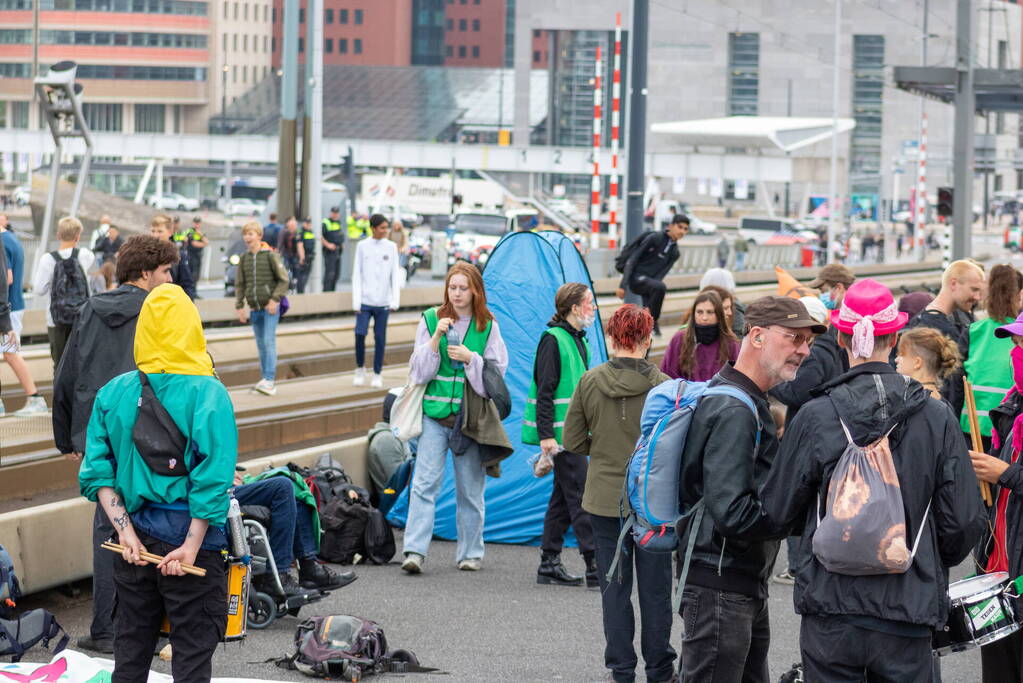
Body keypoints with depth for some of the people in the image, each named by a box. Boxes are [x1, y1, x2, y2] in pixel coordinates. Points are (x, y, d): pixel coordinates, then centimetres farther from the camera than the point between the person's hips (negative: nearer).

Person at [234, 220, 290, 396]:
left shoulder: (270, 255, -7)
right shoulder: (244, 258, 7)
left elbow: (284, 280, -6)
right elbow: (239, 284, 13)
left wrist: (275, 299, -14)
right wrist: (240, 306, 6)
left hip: (270, 307, -5)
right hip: (255, 308, 5)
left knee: (269, 341, -13)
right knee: (261, 344, 9)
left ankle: (270, 380, -17)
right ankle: (265, 378, 15)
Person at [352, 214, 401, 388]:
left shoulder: (391, 247, 5)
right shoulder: (362, 246, 3)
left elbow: (395, 275, 5)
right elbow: (357, 274, 2)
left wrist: (395, 301, -3)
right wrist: (356, 301, -5)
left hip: (383, 302, 1)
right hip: (365, 300, -1)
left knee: (380, 338, 2)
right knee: (360, 333, -9)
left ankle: (377, 374, 12)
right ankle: (360, 368, 11)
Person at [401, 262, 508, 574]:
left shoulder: (487, 326, 4)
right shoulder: (431, 320, 3)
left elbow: (497, 374, 3)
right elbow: (419, 372, 1)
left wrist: (470, 359, -13)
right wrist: (436, 338, -13)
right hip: (435, 413, 0)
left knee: (470, 487, 6)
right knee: (425, 481, -11)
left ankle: (470, 552, 17)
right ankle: (414, 551, -14)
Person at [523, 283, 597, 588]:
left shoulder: (579, 341, 15)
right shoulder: (553, 339, -12)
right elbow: (544, 391, -15)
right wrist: (546, 435, -19)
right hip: (561, 432, -9)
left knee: (563, 496, 10)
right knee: (579, 495, -10)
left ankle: (549, 564, 15)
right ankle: (595, 565, -10)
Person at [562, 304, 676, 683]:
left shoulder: (590, 381, -7)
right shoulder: (664, 386, -13)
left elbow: (573, 441, -1)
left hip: (604, 499, 2)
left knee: (614, 587, 10)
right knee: (654, 588, 10)